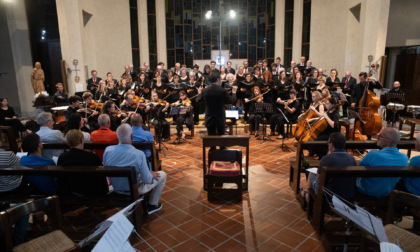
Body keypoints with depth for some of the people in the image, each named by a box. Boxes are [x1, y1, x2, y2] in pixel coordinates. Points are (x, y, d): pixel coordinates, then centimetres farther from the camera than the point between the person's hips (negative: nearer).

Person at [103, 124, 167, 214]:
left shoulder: (108, 150, -19)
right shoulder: (139, 154, -33)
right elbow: (147, 180, -23)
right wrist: (151, 174, 0)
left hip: (116, 189, 6)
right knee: (162, 175, 16)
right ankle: (153, 205, 28)